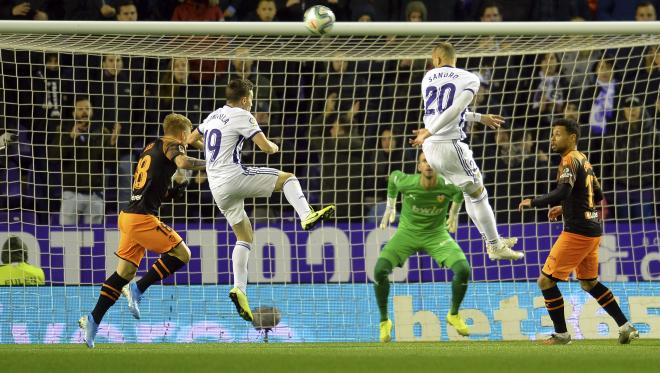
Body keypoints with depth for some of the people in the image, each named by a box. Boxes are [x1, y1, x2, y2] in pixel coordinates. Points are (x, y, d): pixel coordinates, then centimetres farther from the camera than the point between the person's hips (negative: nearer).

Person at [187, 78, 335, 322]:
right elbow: (265, 147, -13)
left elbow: (191, 140, 28)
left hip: (217, 187, 7)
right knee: (287, 178, 1)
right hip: (234, 177, -7)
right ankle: (306, 216, -24)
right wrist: (274, 147, 11)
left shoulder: (214, 116, 17)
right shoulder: (242, 116, -5)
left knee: (244, 237, 13)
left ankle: (240, 289, 0)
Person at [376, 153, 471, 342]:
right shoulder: (405, 182, -21)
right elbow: (393, 176, 4)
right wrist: (390, 207, 14)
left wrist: (454, 213, 13)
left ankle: (454, 315, 7)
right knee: (380, 270, -21)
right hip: (407, 232, 0)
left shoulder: (448, 185, -21)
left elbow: (461, 190, 4)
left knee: (463, 270, -20)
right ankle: (384, 322, -1)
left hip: (436, 234, 0)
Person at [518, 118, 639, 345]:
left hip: (577, 231, -10)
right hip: (592, 230, 10)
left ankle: (561, 333, 0)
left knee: (546, 280, -4)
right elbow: (597, 196, 26)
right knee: (589, 283, 21)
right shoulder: (584, 161, 17)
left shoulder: (570, 160, -11)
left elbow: (562, 193, -26)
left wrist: (532, 202, -16)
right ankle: (626, 327, 18)